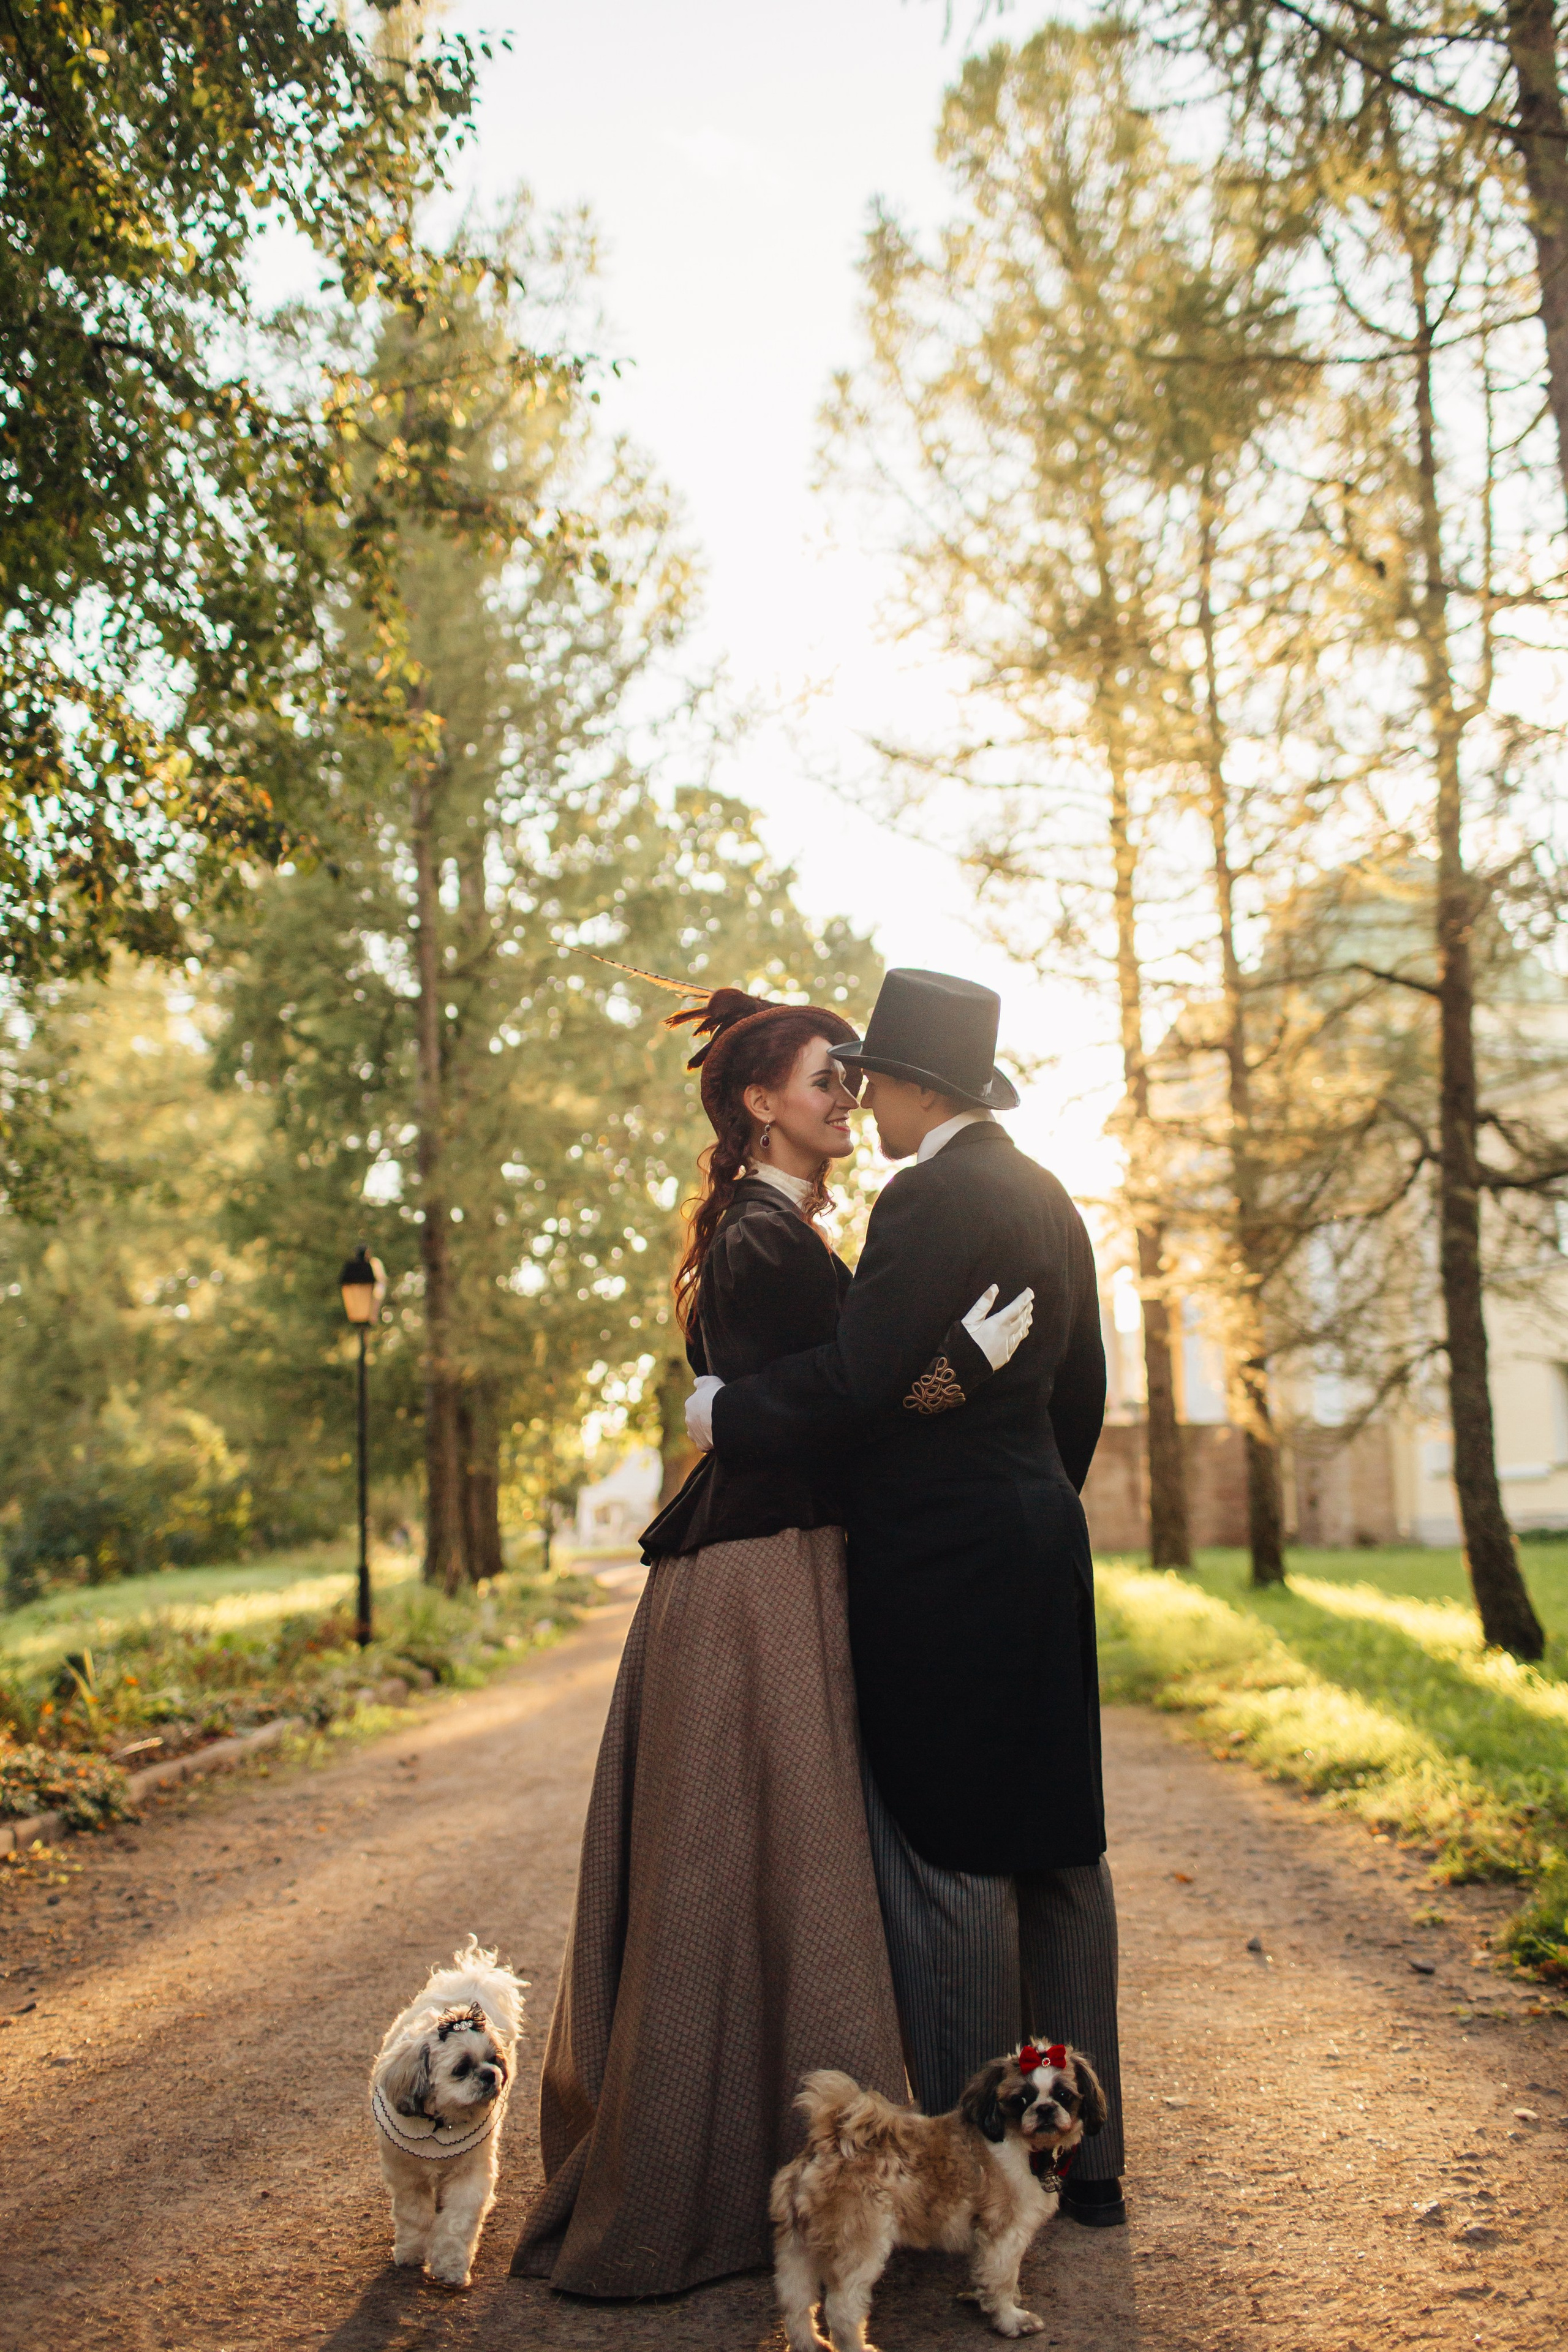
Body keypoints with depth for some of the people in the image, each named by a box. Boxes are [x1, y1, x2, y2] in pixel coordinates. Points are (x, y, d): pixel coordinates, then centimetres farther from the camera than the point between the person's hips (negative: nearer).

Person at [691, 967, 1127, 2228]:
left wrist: (716, 1411, -10)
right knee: (1058, 1842, 13)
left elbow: (855, 1375, -22)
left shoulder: (932, 1198, -15)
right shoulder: (1047, 1198, 14)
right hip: (1041, 1539, 10)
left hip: (940, 1559, -10)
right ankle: (1084, 2155, 24)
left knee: (949, 1853, -1)